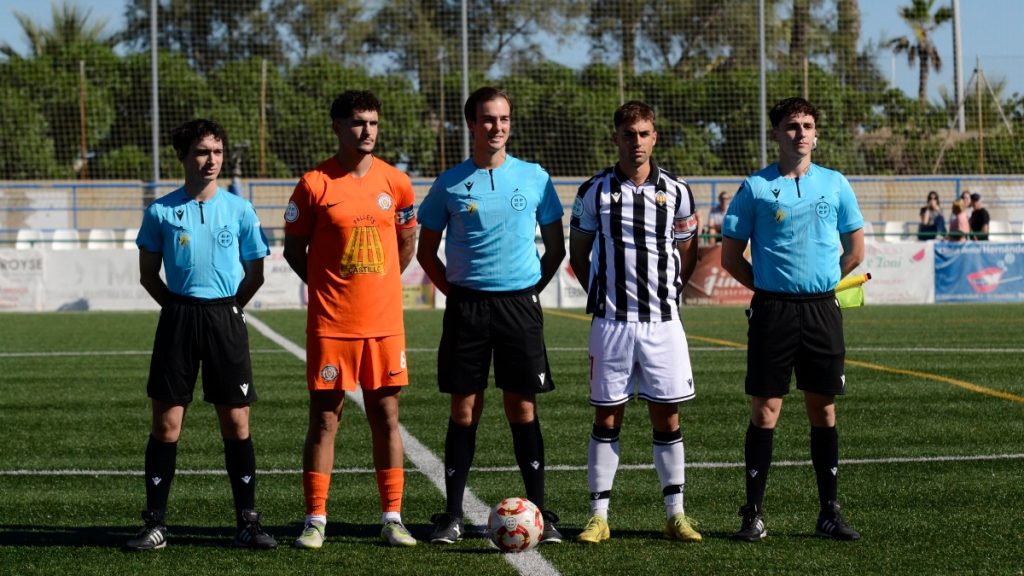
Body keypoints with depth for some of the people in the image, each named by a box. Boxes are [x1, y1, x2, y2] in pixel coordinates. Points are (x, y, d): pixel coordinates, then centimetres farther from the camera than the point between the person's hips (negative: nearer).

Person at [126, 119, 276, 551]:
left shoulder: (239, 210, 2)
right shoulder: (162, 212, 1)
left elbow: (255, 274, 10)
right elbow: (148, 274, 10)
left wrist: (227, 310, 6)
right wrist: (178, 308, 5)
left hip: (226, 317, 0)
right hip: (178, 318, 0)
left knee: (236, 423, 1)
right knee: (166, 423, 0)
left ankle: (248, 522, 8)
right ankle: (155, 524, 6)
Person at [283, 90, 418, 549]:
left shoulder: (395, 183, 4)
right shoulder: (315, 184, -5)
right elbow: (293, 249, 4)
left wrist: (376, 286, 9)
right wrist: (330, 286, 1)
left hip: (384, 322, 3)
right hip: (330, 323, -3)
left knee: (386, 417, 5)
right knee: (324, 419, 0)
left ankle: (392, 519, 11)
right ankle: (315, 520, 5)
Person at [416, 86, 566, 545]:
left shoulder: (534, 178, 4)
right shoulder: (450, 184, 3)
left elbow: (555, 247, 12)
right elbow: (426, 250, 11)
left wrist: (532, 291, 5)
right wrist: (455, 291, 2)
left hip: (519, 304, 0)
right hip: (466, 305, 0)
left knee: (522, 408, 2)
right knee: (464, 410, 1)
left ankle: (538, 512, 7)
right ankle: (452, 516, 6)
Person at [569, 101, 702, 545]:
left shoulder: (676, 192, 4)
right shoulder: (594, 191, 1)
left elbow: (688, 254, 15)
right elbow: (579, 253, 11)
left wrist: (668, 292, 6)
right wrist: (600, 296, 4)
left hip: (662, 321, 1)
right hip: (611, 321, -1)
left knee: (667, 416, 3)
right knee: (607, 416, 2)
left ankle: (675, 515, 9)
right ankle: (599, 516, 6)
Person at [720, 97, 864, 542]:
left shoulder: (835, 184, 7)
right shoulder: (756, 187, 1)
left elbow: (855, 249, 15)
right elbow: (730, 257, 4)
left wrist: (822, 284, 12)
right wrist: (769, 287, 3)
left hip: (822, 309, 2)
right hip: (772, 310, -2)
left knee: (823, 410, 6)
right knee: (765, 412, -3)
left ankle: (829, 513, 12)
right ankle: (753, 514, 2)